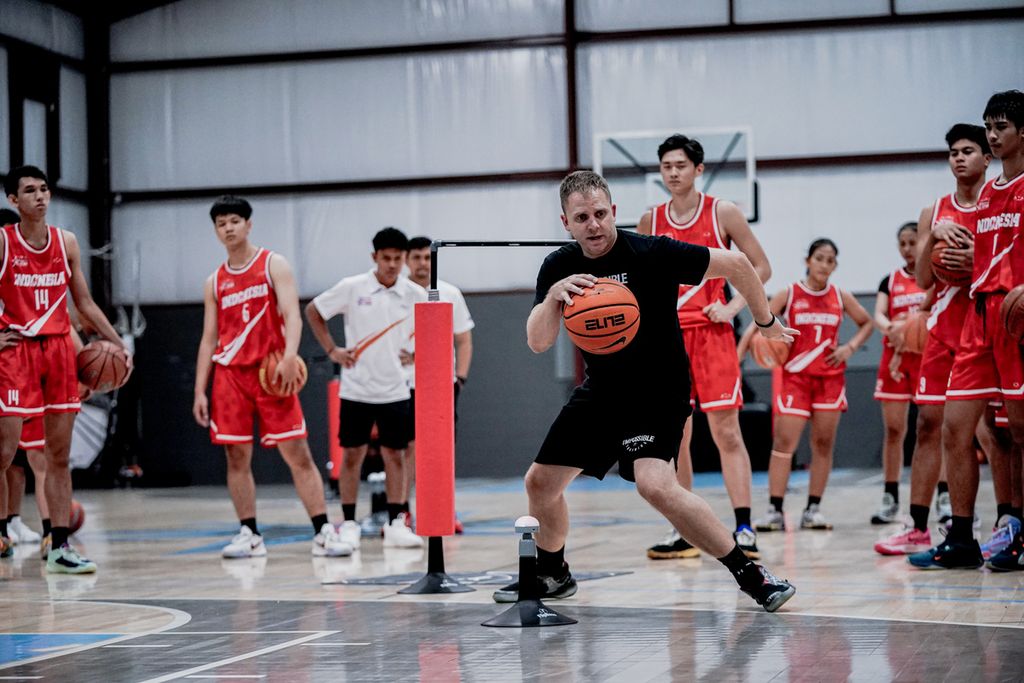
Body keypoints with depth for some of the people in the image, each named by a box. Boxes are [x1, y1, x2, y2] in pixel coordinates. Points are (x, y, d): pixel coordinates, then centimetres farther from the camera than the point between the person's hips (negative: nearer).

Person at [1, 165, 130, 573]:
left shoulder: (66, 242, 10)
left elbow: (84, 302, 15)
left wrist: (117, 343, 9)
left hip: (59, 349, 4)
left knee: (59, 455, 5)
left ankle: (59, 547, 8)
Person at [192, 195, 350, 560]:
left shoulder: (274, 265, 3)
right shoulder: (214, 283, 14)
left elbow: (292, 314, -8)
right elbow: (209, 339, 15)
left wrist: (290, 356, -26)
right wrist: (200, 390, 7)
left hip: (271, 371, -4)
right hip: (230, 375, 4)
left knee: (297, 453, -6)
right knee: (236, 457, 1)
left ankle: (323, 532, -6)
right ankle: (249, 534, 9)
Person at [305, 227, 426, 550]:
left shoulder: (415, 295, -1)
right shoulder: (352, 288, -6)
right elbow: (313, 311, 5)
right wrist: (332, 349, -2)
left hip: (394, 389, 2)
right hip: (356, 388, -1)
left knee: (395, 455, 3)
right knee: (352, 454, 2)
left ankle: (396, 524, 9)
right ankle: (349, 525, 10)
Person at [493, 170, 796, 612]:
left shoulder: (651, 253, -20)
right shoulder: (559, 267, -5)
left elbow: (736, 264, -12)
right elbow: (537, 343, -12)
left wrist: (766, 322, 0)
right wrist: (552, 297, -31)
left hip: (659, 389, -6)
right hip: (602, 390, 6)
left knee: (655, 485, -29)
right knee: (540, 482, 10)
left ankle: (750, 575, -19)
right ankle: (551, 574, 38)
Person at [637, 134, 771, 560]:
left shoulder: (722, 213, 0)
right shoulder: (651, 221, 9)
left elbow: (760, 267, 3)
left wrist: (734, 306, -8)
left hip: (711, 333, -4)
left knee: (726, 432, -8)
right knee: (673, 438, 5)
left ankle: (744, 529, -8)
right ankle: (683, 532, 12)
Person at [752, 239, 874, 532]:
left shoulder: (841, 297, 5)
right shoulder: (788, 295, -2)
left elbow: (866, 323, 19)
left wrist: (850, 347, 2)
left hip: (830, 378, 3)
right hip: (795, 376, -3)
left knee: (824, 444, 3)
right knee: (783, 443, -10)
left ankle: (813, 509, 10)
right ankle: (775, 510, -10)